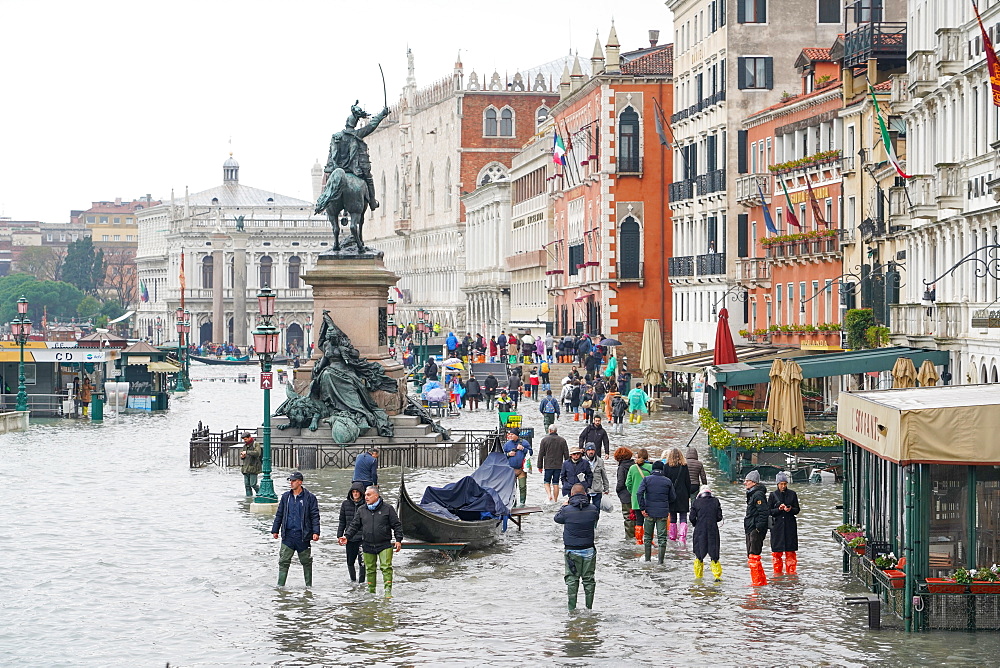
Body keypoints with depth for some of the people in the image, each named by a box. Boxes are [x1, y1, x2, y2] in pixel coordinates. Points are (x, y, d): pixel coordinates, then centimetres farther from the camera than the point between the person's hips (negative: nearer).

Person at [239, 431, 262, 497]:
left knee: (253, 484, -8)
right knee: (247, 485, 4)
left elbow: (257, 453, -24)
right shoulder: (245, 446, 15)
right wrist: (242, 457, -1)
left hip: (253, 468, -7)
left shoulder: (255, 444, -6)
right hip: (246, 468, 7)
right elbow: (242, 458, 24)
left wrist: (247, 452, -25)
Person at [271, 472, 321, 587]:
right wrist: (275, 530, 13)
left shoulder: (309, 497, -2)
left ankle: (309, 585, 18)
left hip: (303, 535, -3)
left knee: (306, 561, 7)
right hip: (288, 535, 3)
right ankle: (280, 585, -2)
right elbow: (279, 515, 16)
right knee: (283, 561, -3)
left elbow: (315, 516, -3)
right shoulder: (286, 497, 9)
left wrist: (316, 532, -11)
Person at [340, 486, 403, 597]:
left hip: (384, 545, -3)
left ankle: (388, 591, -12)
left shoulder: (387, 509, -2)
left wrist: (398, 540, -6)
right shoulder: (361, 510, 7)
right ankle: (371, 591, 21)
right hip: (368, 545, 3)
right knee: (370, 569, 10)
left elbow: (397, 525, 1)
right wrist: (347, 536, -5)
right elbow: (354, 525, 9)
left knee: (386, 567, -12)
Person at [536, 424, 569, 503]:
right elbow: (566, 454, 4)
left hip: (548, 466, -2)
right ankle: (555, 500, 7)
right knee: (556, 483, 6)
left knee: (547, 482, 8)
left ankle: (549, 494, -15)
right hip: (559, 466, 2)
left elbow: (541, 454, 0)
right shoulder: (562, 440, 3)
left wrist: (540, 466, 6)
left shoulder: (544, 440, -2)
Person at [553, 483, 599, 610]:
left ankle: (572, 608, 4)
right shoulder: (592, 509, -6)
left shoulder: (567, 510, -14)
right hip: (589, 550, 2)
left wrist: (564, 506, 21)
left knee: (572, 579, 5)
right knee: (589, 579, 10)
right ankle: (589, 607, 14)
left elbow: (557, 519, 5)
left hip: (572, 551, -2)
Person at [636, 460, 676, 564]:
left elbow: (639, 493, -14)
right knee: (662, 537, 3)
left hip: (649, 512, 0)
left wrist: (642, 508, -11)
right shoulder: (667, 481, 2)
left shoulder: (646, 479, -1)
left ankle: (647, 559, 15)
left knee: (647, 537, 13)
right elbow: (673, 497, 8)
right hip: (663, 513, 0)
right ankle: (660, 559, -1)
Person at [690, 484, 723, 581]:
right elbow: (719, 517, 0)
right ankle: (717, 575, -2)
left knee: (699, 555, 11)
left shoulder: (696, 502, -3)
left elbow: (692, 517, -4)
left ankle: (698, 575, 15)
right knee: (714, 554, 6)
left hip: (700, 530, -1)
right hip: (713, 531, 1)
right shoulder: (715, 501, -1)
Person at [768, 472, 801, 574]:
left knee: (790, 550, 0)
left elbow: (797, 510, 7)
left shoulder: (792, 494, 6)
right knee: (776, 551, 0)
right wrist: (778, 509, -15)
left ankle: (791, 571, 6)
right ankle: (777, 571, 9)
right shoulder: (773, 495, 4)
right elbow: (769, 511, 1)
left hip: (790, 525, 1)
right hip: (777, 525, -1)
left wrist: (790, 509, -14)